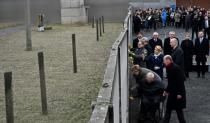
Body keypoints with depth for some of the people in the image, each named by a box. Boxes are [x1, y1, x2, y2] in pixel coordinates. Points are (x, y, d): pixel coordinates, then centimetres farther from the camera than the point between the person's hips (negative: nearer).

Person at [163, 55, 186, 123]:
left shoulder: (176, 68, -20)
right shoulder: (169, 68, 7)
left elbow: (180, 81, -22)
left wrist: (179, 93, -22)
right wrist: (166, 90, 18)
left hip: (178, 92, -9)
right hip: (172, 92, 9)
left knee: (178, 109, 1)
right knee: (168, 108, 11)